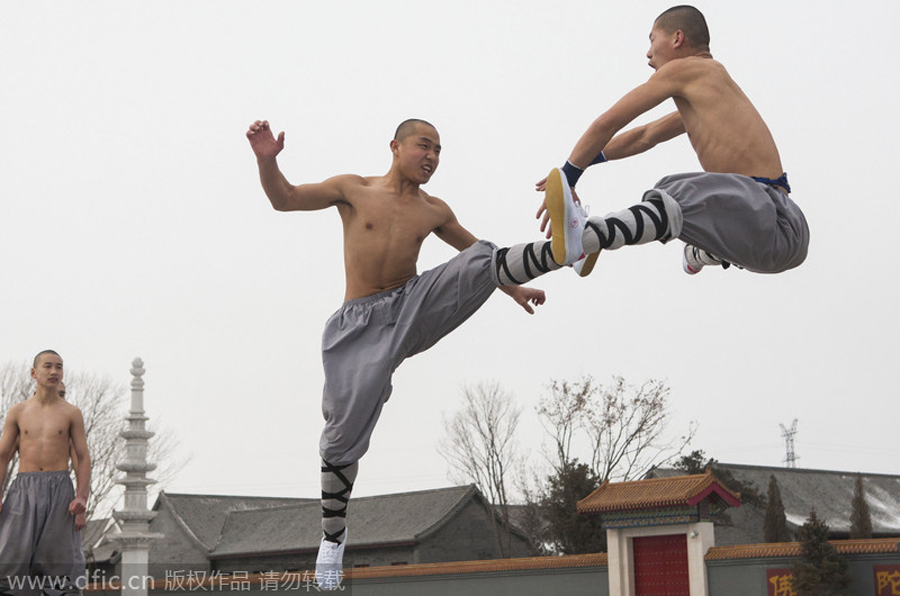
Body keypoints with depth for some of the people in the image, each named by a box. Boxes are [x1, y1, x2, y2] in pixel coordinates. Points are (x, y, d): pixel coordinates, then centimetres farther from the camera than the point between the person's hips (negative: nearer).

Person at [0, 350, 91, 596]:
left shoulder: (72, 413, 8)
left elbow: (83, 458, 5)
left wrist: (81, 496, -10)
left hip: (59, 490, 0)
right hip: (24, 489, 0)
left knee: (56, 560, -4)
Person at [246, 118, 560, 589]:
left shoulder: (434, 211, 11)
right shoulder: (354, 189, 4)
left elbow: (474, 250, 27)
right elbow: (284, 199, 4)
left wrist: (513, 289, 26)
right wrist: (266, 160, -14)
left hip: (415, 308, 2)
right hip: (360, 324, -2)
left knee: (482, 260, -18)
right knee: (343, 436, -3)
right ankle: (332, 538, 14)